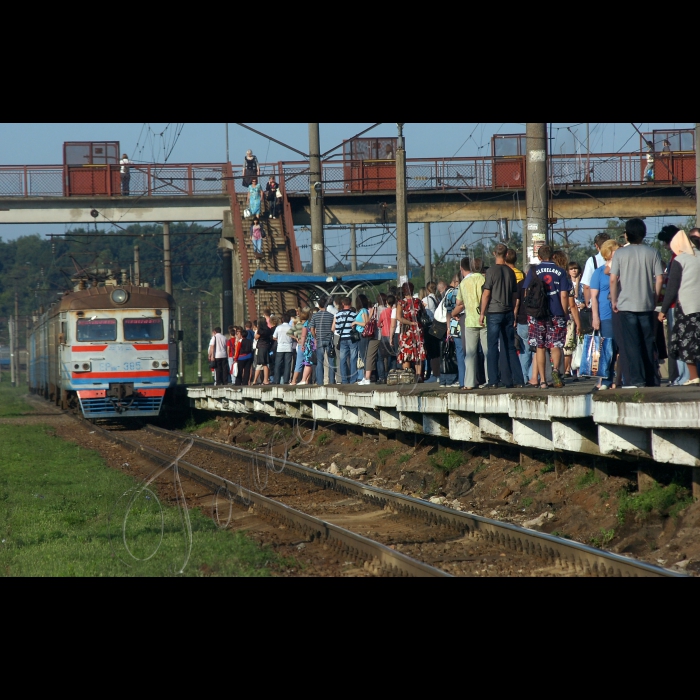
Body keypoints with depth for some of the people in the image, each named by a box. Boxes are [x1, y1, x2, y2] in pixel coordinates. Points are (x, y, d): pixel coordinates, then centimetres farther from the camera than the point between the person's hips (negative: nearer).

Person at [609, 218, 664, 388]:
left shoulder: (620, 253, -2)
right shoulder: (653, 253, 3)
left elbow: (613, 279, -8)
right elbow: (659, 279, -1)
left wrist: (614, 300, 2)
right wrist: (655, 298, 11)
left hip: (626, 305, -2)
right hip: (647, 305, 2)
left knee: (630, 343, -2)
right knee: (647, 342, 9)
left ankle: (635, 379, -10)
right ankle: (650, 379, 12)